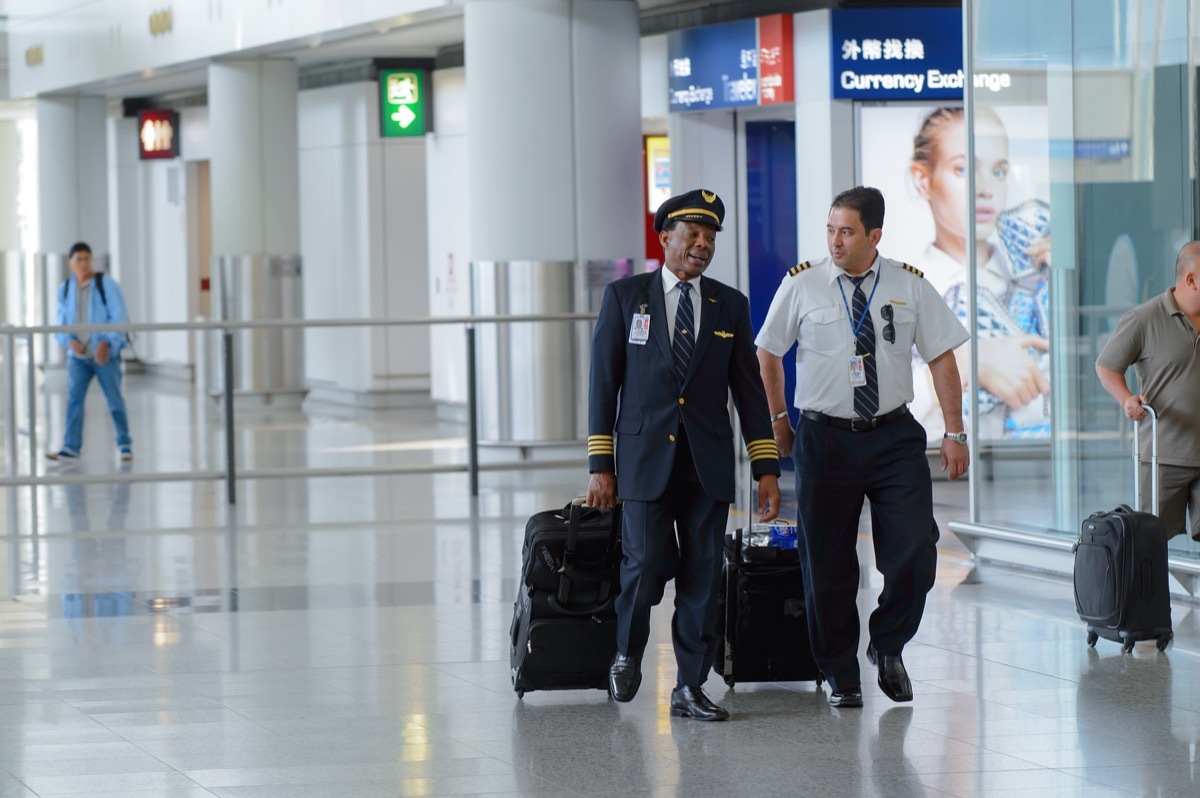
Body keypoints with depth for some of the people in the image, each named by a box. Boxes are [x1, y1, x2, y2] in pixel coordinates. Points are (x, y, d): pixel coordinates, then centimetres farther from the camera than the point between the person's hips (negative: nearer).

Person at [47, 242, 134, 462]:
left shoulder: (106, 284, -5)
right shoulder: (65, 290, 7)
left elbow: (119, 318, -9)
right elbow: (61, 323, 10)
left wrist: (106, 343, -20)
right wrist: (69, 341, -10)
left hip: (105, 354, -3)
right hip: (78, 354, 3)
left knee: (115, 400, 0)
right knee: (73, 398, -7)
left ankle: (124, 444, 13)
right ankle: (71, 446, -6)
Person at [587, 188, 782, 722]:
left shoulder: (730, 306, 10)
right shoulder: (624, 297, 4)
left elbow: (748, 389, 10)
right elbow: (603, 382, 3)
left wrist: (766, 468, 3)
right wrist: (600, 466, -3)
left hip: (708, 464, 2)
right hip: (645, 459, -2)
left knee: (703, 575, 0)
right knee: (647, 566, -10)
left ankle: (691, 688, 7)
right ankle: (627, 654, 17)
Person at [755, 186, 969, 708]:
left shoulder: (909, 286, 1)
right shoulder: (802, 286, -2)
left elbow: (942, 357, 5)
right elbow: (768, 353, 11)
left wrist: (955, 432, 1)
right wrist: (779, 422, 11)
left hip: (894, 435, 1)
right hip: (824, 436, -1)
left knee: (914, 551, -10)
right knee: (827, 565, 3)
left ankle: (888, 646, 15)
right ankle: (840, 675, 19)